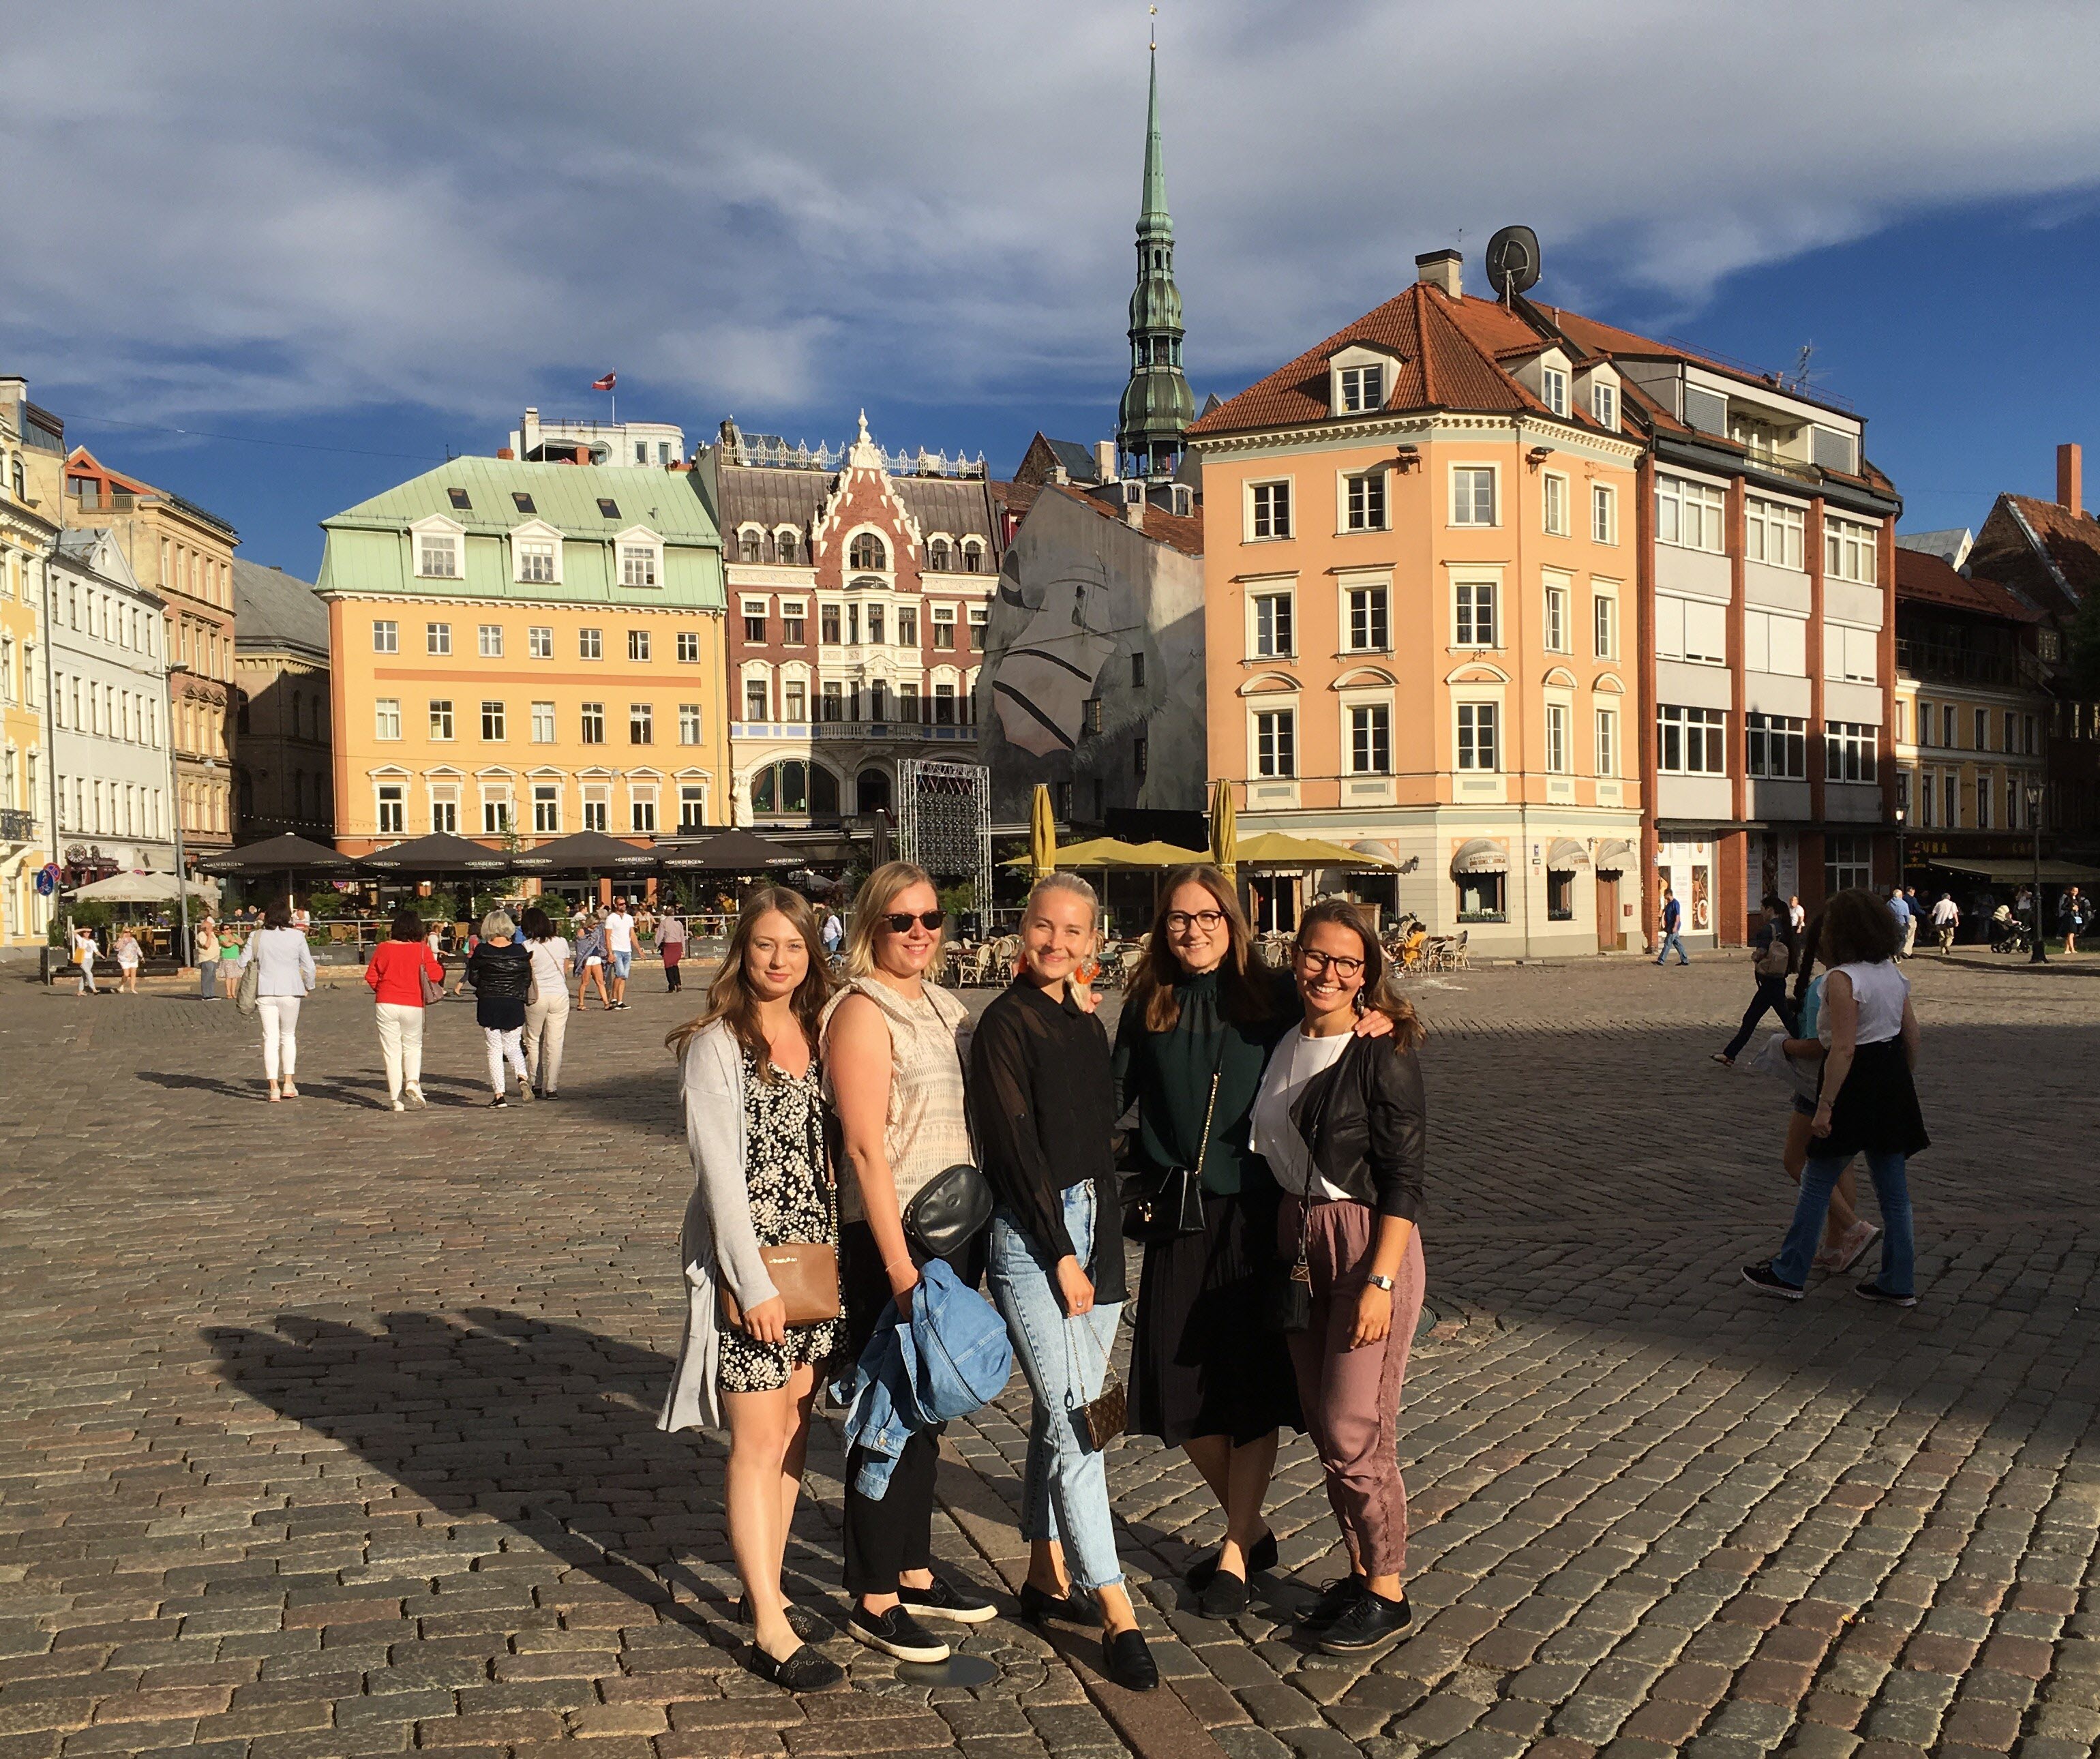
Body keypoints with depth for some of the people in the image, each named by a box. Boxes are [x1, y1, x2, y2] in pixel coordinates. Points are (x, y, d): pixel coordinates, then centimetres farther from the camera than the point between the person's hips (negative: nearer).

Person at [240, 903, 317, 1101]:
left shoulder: (256, 936, 2)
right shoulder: (296, 936, -1)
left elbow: (243, 963, 5)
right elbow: (308, 966, 0)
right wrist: (309, 987, 14)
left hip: (265, 993, 1)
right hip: (290, 991, -1)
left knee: (270, 1038, 4)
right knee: (288, 1036, 14)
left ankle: (274, 1087, -1)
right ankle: (288, 1083, 8)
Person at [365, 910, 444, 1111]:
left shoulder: (383, 948, -1)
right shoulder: (422, 949, -5)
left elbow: (371, 976, 3)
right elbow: (436, 975, -6)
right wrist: (440, 963, 15)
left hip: (386, 1004, 1)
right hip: (413, 1006, 0)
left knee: (391, 1051, 5)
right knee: (413, 1047, 16)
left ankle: (396, 1099, 2)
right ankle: (413, 1081, -10)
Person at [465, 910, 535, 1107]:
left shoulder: (481, 951, -6)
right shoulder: (520, 951, -2)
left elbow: (473, 979, 0)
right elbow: (527, 981, 2)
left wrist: (470, 958, 16)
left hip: (488, 1005, -1)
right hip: (514, 1004, 1)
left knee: (495, 1048, 7)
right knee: (512, 1045, 15)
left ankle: (499, 1094, 2)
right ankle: (522, 1077, -14)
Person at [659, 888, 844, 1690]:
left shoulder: (819, 1037, 8)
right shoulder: (717, 1045, -10)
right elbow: (720, 1173, -14)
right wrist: (755, 1285, -17)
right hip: (744, 1262, -6)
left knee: (792, 1430, 14)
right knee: (758, 1440, -1)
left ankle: (765, 1587, 28)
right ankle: (771, 1632, 6)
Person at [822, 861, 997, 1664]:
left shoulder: (948, 1009, 11)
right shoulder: (862, 1012, -12)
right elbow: (866, 1148, -17)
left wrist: (980, 1234, 10)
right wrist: (898, 1264, -20)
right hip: (891, 1234, -7)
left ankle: (913, 1571, 31)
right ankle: (873, 1599, 16)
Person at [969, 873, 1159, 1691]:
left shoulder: (1085, 1023, 11)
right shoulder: (1006, 1024, -11)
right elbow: (1017, 1146, -14)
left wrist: (1103, 1242, 11)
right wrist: (1061, 1254, -13)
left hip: (1092, 1224, 7)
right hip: (1030, 1234, -7)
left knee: (1062, 1413, 15)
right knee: (1073, 1419, -7)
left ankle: (1048, 1575, 28)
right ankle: (1117, 1615, -3)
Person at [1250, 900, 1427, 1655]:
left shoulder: (1384, 1055, -13)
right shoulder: (1284, 1045, 7)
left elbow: (1403, 1181, -14)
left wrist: (1379, 1282, -19)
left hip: (1368, 1243, -7)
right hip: (1296, 1239, 7)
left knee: (1354, 1429, -3)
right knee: (1321, 1421, 13)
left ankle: (1387, 1592, 15)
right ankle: (1360, 1569, 30)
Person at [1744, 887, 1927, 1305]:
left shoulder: (1842, 979, -18)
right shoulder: (1892, 973, 7)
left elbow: (1843, 1049, -23)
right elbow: (1912, 1036, 12)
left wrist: (1825, 1106, -21)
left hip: (1855, 1084, -8)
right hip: (1891, 1083, 8)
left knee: (1816, 1183, 3)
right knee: (1893, 1187, 12)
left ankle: (1789, 1274, 12)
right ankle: (1898, 1283, 17)